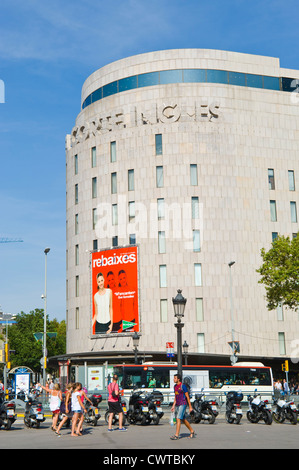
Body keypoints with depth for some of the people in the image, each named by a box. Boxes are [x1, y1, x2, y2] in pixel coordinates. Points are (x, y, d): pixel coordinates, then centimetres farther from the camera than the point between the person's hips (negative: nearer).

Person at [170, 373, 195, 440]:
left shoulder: (183, 386, -12)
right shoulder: (175, 386, 12)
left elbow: (187, 396, -10)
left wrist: (190, 406, -11)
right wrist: (173, 406, 14)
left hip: (183, 404, -8)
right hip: (177, 405, 9)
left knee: (178, 419, -14)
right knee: (183, 420, 14)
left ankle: (176, 435, -15)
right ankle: (192, 432, 27)